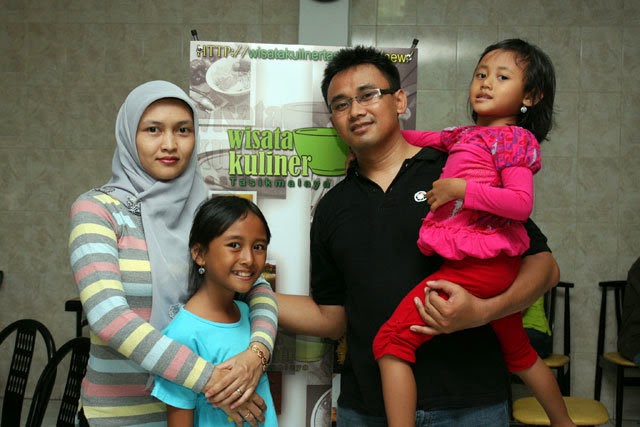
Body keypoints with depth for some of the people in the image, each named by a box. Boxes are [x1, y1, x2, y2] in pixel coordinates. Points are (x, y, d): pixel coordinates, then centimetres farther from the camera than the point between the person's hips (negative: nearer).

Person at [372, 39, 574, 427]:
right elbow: (428, 139, 33)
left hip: (477, 263, -10)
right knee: (519, 352, 28)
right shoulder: (467, 134, 18)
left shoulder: (515, 138, -4)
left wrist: (460, 188, -18)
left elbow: (521, 203, -17)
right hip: (499, 265, 10)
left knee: (391, 341, -14)